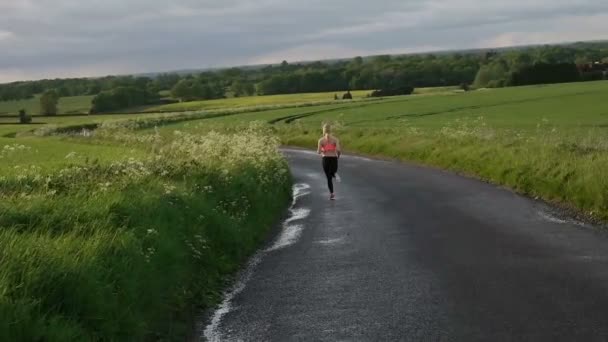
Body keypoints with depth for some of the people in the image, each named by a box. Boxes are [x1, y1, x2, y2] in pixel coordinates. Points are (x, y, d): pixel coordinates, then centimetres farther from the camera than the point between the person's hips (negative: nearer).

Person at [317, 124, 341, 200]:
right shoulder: (335, 139, -2)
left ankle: (332, 194, -3)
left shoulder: (321, 140, -3)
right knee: (333, 173, 24)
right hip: (334, 159, 0)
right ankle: (335, 174, -15)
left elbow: (319, 152, -8)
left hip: (325, 159, 0)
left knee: (329, 178, 11)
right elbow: (339, 150, -13)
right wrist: (338, 155, 9)